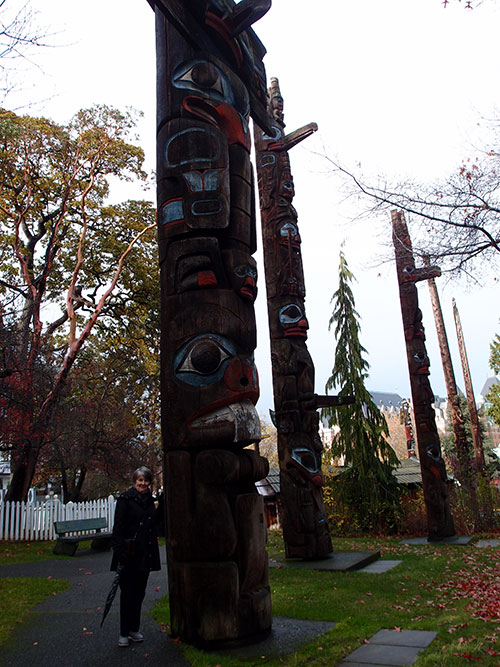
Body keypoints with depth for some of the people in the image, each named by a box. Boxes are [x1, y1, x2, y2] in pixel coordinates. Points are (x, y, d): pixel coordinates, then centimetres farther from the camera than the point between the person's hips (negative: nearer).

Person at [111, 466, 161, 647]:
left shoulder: (150, 501, 10)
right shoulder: (125, 499, -8)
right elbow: (118, 527, -12)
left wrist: (153, 555, 14)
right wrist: (119, 553, -19)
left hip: (145, 555, 6)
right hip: (129, 555, -6)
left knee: (139, 593, 13)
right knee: (128, 593, 1)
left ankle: (134, 629, 26)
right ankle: (124, 633, 13)